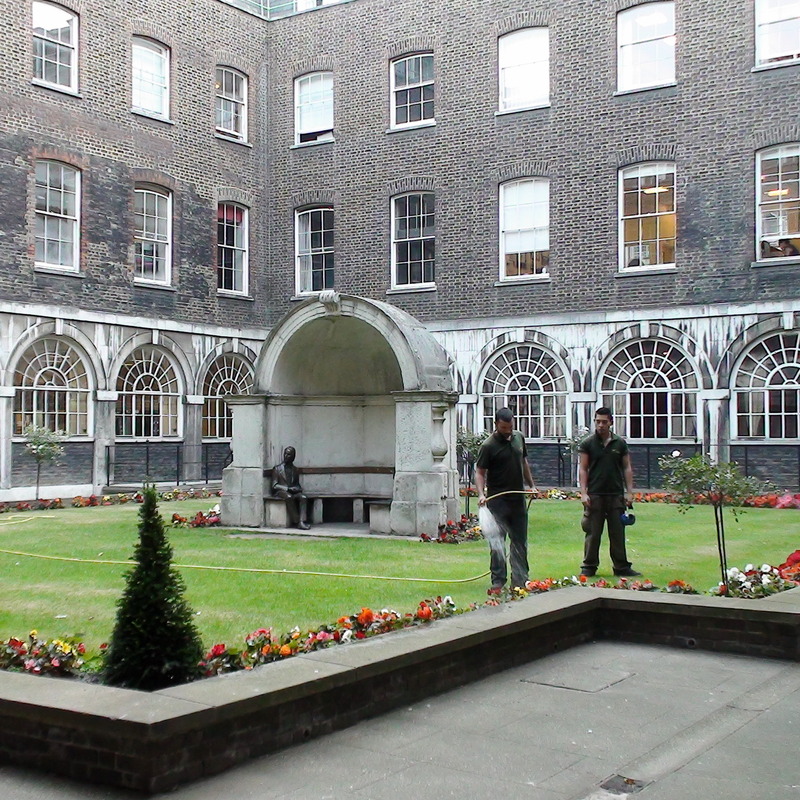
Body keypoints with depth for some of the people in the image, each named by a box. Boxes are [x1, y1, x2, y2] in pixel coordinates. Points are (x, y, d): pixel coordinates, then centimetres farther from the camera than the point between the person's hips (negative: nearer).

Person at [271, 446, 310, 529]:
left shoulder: (295, 469, 22)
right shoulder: (277, 468, 10)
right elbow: (274, 485, 1)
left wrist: (298, 489, -4)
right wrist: (287, 488, -14)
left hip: (294, 492, 3)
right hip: (280, 491, -3)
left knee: (303, 497, -29)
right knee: (289, 497, -38)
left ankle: (302, 521, -42)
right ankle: (296, 521, -36)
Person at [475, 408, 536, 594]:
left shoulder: (519, 438, 7)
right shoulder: (489, 446, -12)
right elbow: (479, 472, -12)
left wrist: (531, 485, 19)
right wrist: (481, 494, -26)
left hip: (518, 499, 6)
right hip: (497, 501, -6)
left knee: (520, 541, 11)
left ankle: (520, 580, 18)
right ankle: (498, 582, 3)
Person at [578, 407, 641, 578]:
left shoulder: (620, 443, 7)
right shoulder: (588, 443, 2)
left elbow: (627, 468, 9)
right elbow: (583, 469, 1)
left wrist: (629, 492, 2)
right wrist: (583, 492, -8)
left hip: (616, 495, 2)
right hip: (594, 495, -2)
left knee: (618, 533, 6)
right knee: (593, 533, 1)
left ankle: (621, 567, 14)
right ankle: (589, 567, 10)